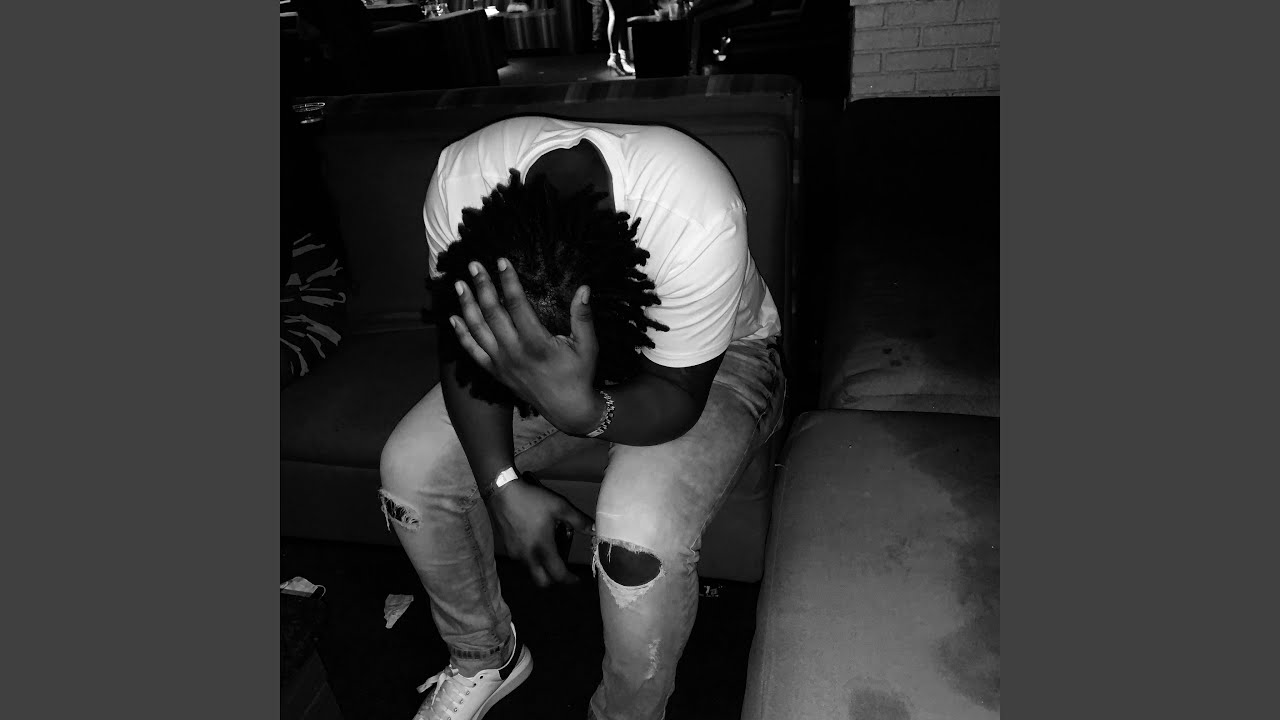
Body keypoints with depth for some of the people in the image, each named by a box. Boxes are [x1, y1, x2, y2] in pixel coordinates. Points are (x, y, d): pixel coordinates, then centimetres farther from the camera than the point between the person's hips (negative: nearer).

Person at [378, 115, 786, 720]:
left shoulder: (698, 221, -38)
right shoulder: (459, 180, -26)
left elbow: (679, 399, -28)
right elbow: (464, 346, -13)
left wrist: (581, 409, -49)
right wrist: (502, 484, -23)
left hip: (711, 361, -3)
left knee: (640, 528, -30)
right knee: (410, 465, -9)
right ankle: (483, 658, 18)